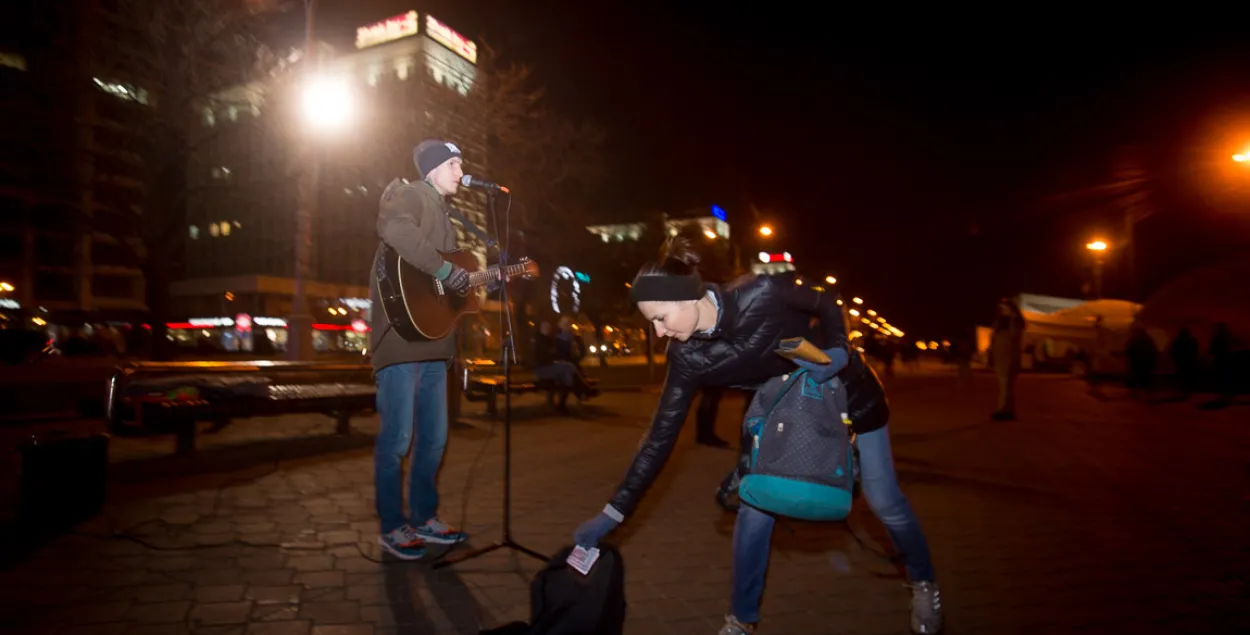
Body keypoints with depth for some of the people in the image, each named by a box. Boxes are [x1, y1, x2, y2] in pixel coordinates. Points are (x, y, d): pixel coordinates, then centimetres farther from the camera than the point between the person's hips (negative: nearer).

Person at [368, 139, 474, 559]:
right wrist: (445, 270, -26)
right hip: (403, 334, -9)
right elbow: (393, 229, -27)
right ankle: (392, 527, 11)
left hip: (433, 339, 9)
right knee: (397, 437, -3)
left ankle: (424, 519, 25)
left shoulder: (443, 213, 24)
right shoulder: (407, 195, -3)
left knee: (434, 436, 13)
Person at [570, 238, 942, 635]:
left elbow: (827, 306, -15)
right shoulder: (687, 357, -23)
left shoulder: (759, 295, -35)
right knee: (754, 505, -6)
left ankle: (923, 584, 38)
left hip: (843, 389, -2)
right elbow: (662, 435, -21)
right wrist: (614, 512, -22)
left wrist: (837, 351, -34)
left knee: (884, 502, 8)